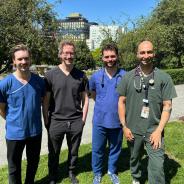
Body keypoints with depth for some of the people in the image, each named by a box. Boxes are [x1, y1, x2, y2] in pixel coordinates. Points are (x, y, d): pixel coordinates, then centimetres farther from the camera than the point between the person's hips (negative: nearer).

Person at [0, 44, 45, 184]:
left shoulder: (39, 81, -6)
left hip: (35, 130, 3)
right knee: (14, 166, 16)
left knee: (33, 162, 23)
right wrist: (13, 121, 2)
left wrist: (34, 119, 6)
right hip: (15, 132, -3)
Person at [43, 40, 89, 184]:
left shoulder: (81, 75, 1)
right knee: (54, 153, 14)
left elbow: (85, 99, 6)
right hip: (56, 121, -1)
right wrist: (46, 121, -2)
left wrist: (83, 118, 2)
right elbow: (46, 101, -2)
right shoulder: (51, 75, -4)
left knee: (74, 151, 16)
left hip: (76, 122, 1)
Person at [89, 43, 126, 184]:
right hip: (100, 120, 1)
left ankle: (112, 171, 41)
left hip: (118, 120, 0)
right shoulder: (96, 76, -3)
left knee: (115, 149, 17)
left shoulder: (125, 76, -8)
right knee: (98, 149, 12)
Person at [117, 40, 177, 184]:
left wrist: (159, 130, -12)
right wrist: (124, 126, -2)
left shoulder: (164, 78, -7)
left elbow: (167, 106, -6)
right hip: (133, 130, 3)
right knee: (134, 159, 22)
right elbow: (122, 102, 3)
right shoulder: (128, 77, -2)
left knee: (157, 167, -6)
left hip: (154, 131, -2)